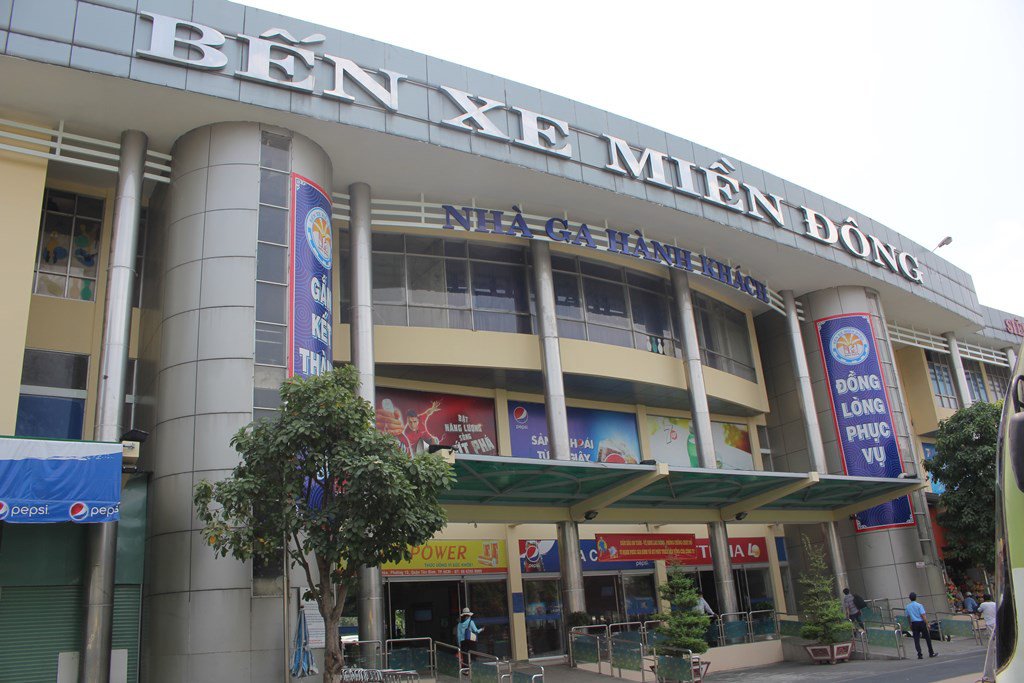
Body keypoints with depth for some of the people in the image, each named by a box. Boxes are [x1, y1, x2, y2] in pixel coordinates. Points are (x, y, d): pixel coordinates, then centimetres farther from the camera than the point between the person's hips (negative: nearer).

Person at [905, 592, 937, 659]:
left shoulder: (907, 607, 6)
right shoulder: (919, 605, -8)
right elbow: (923, 615, -13)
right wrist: (927, 624, -9)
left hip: (914, 624, 3)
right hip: (921, 622, -3)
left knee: (916, 640, 2)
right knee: (927, 638, 11)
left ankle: (919, 655, -2)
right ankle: (931, 653, 17)